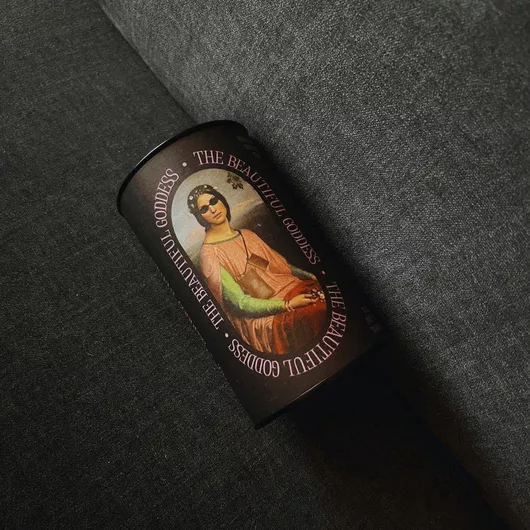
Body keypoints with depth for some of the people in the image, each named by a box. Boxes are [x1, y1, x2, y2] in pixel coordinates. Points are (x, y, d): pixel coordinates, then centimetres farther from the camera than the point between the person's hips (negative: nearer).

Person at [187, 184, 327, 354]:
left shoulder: (246, 234, 14)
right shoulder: (209, 253, -7)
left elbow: (279, 264, 17)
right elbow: (239, 303, -13)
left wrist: (311, 276, 0)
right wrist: (288, 305, -22)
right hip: (260, 314, -7)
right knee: (316, 310, -29)